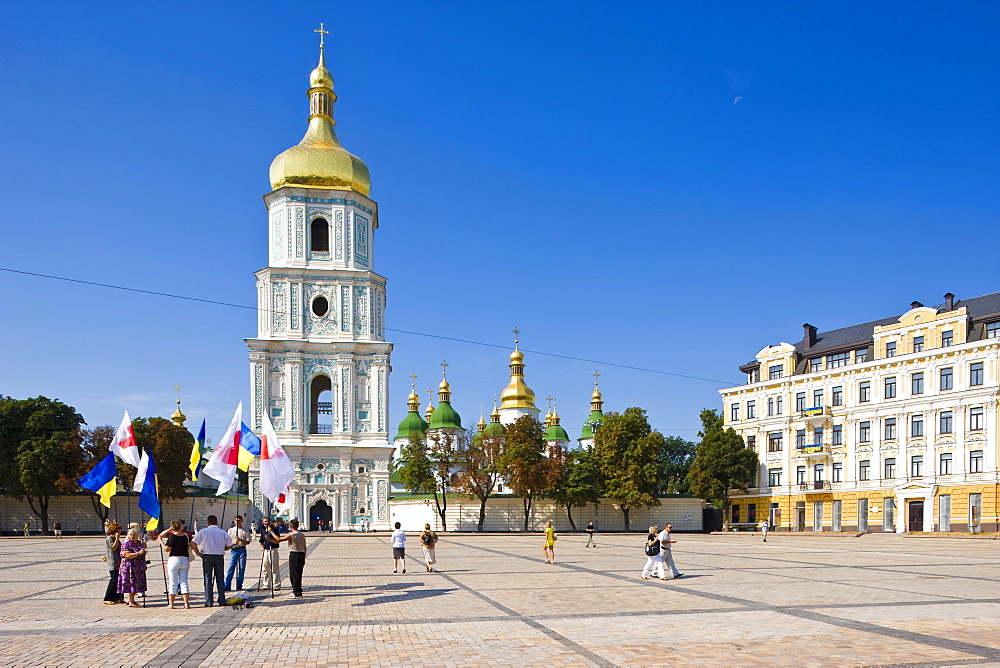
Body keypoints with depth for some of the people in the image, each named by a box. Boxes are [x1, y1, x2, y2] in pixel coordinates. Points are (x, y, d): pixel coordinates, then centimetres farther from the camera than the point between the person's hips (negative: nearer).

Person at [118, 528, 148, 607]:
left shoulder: (140, 543, 11)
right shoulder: (126, 544, -10)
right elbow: (128, 556, -22)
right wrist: (138, 553, -26)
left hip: (139, 568, 7)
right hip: (130, 568, -7)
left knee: (137, 584, 9)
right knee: (132, 584, -6)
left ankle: (131, 600, 21)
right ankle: (131, 602, 0)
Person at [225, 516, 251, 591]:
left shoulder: (245, 531, 7)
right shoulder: (231, 530, 11)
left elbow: (248, 542, 3)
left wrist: (240, 540, -12)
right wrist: (233, 542, -13)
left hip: (242, 550, 0)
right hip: (233, 550, 0)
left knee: (242, 568, 0)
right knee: (231, 568, -6)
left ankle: (239, 585, 8)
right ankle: (227, 585, -5)